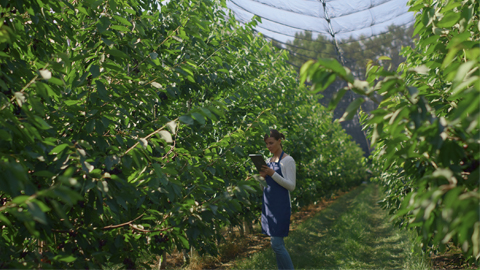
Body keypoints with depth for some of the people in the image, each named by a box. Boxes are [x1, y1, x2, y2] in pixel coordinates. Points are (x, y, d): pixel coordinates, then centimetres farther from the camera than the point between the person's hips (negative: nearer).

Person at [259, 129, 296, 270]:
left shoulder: (287, 160, -8)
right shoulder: (269, 160, 13)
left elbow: (291, 186, -13)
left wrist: (272, 174, -22)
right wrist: (263, 177, -3)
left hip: (281, 206, -7)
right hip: (268, 205, 7)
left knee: (276, 244, -11)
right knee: (278, 243, 10)